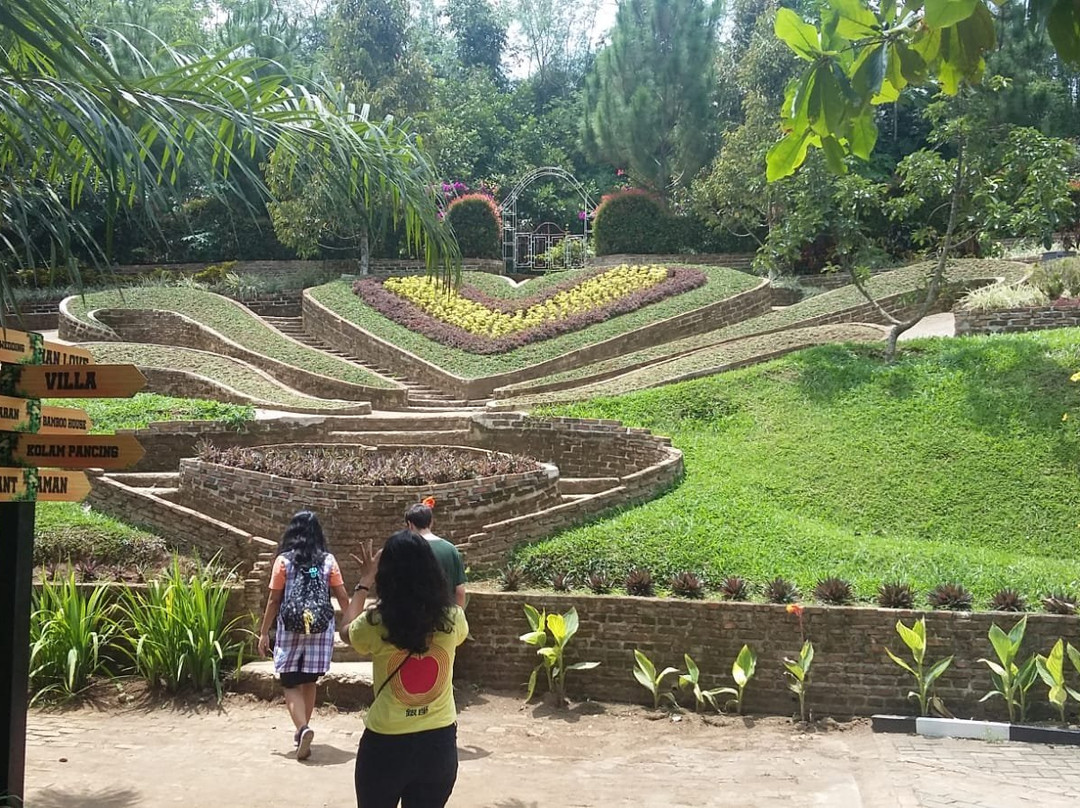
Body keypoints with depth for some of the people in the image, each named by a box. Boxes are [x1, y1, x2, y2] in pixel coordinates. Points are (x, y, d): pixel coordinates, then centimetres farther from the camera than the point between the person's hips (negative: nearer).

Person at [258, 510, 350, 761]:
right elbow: (343, 596, 1)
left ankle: (303, 728, -16)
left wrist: (264, 632, 6)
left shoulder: (284, 560, -3)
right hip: (320, 628, 2)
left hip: (291, 629, -2)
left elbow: (274, 600, -2)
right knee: (309, 682, 17)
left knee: (291, 684, 5)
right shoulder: (328, 560, 1)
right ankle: (302, 731, 26)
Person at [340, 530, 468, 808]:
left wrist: (365, 582, 21)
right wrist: (419, 567, 22)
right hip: (440, 743, 2)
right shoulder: (452, 619, -10)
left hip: (385, 745, -2)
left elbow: (346, 630, 9)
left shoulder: (376, 623, -16)